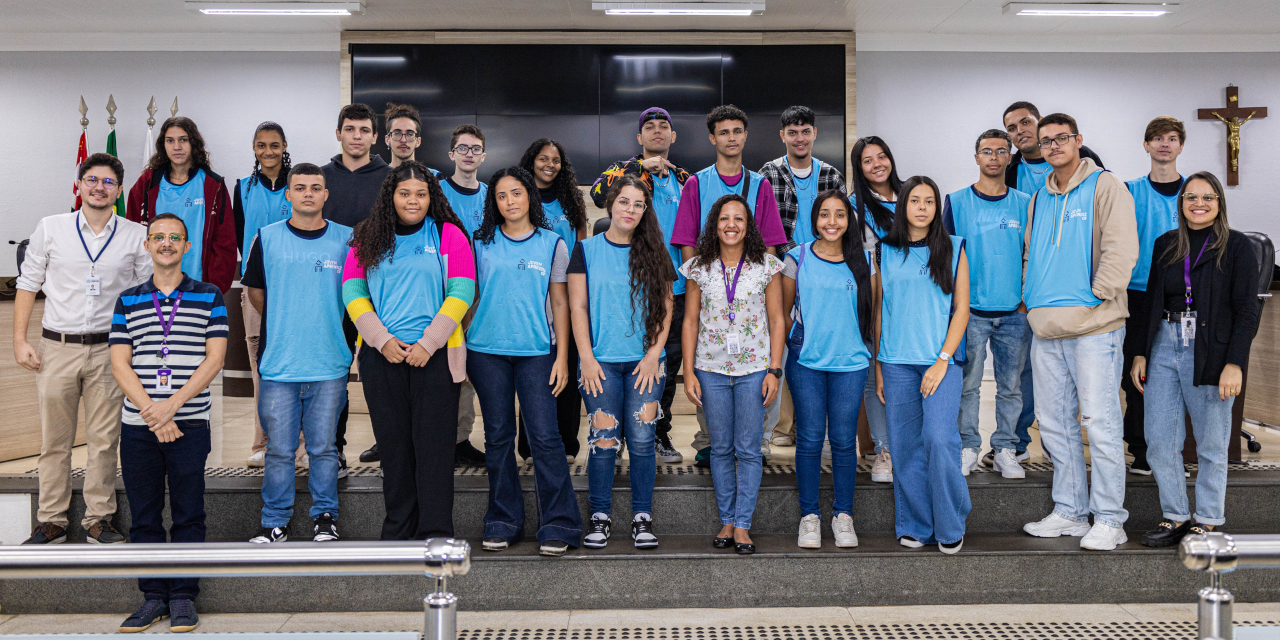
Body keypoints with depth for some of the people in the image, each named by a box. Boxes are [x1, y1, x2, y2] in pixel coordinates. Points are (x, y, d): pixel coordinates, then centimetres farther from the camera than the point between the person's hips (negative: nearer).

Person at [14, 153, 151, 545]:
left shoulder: (136, 236, 4)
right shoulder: (50, 228, 5)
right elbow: (28, 285, 8)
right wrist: (20, 340, 1)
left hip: (109, 350, 0)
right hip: (57, 348, 0)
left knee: (104, 440, 5)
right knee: (54, 440, 6)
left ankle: (98, 519, 17)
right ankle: (51, 522, 17)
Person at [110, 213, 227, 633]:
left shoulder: (209, 296, 5)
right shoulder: (128, 301, 10)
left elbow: (214, 358, -2)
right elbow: (120, 364, 4)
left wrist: (172, 404, -12)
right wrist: (151, 412, -10)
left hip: (190, 423, -2)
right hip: (138, 425, 2)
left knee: (188, 515, 2)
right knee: (144, 516, 7)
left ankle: (183, 596, 12)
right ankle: (153, 596, 17)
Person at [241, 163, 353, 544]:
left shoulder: (346, 238, 4)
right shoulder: (267, 238, 4)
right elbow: (255, 292, 15)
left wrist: (328, 328, 10)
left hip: (330, 364, 0)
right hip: (278, 363, 0)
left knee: (323, 447, 8)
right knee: (279, 448, 5)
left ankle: (325, 516, 21)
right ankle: (275, 522, 17)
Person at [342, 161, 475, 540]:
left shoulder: (449, 235, 4)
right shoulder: (369, 238, 11)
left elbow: (461, 293, -3)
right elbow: (353, 292, 4)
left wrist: (427, 343, -11)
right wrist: (382, 339, -9)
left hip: (435, 355, -2)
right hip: (381, 355, 2)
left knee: (433, 444, -3)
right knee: (393, 443, 6)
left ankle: (436, 535, 3)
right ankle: (398, 531, 17)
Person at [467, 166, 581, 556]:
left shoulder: (552, 243, 5)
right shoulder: (481, 243, 7)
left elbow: (559, 303, 6)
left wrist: (562, 356, 0)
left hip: (536, 351, -1)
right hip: (486, 351, 2)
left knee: (544, 437, -6)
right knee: (498, 436, 8)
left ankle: (558, 525, 2)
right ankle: (503, 522, 17)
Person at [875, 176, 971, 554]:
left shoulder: (953, 249, 6)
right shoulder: (885, 252, 10)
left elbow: (961, 309, 3)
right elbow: (879, 312, 12)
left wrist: (943, 360, -8)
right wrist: (878, 367, 8)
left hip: (941, 358, -2)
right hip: (896, 361, 2)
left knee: (939, 438, -14)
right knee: (906, 444, 3)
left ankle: (950, 525, 2)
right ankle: (914, 526, 14)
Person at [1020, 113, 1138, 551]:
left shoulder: (1105, 187, -1)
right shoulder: (1039, 198, 19)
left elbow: (1121, 248, -10)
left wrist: (1097, 296, -14)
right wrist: (1031, 298, 13)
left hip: (1093, 325, -7)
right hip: (1047, 327, 7)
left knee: (1100, 421, -6)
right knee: (1054, 422, 10)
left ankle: (1109, 519, 2)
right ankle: (1069, 512, 20)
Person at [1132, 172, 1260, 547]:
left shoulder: (1237, 247, 0)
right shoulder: (1165, 245, 14)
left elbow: (1247, 310, -4)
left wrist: (1235, 363, -13)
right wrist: (1141, 354, 10)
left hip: (1211, 354, -4)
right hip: (1163, 349, 4)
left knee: (1211, 445, 4)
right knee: (1159, 441, 2)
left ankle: (1207, 520, 16)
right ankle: (1175, 516, 14)